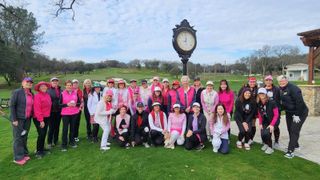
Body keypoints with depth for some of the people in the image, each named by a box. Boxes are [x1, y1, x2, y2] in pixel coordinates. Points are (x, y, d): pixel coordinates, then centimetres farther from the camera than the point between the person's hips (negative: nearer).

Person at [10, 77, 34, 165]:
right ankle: (18, 158, 9)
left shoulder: (32, 94, 8)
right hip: (18, 119, -5)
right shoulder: (17, 92, -8)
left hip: (27, 119, 6)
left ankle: (24, 154, 25)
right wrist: (14, 119, -14)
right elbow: (12, 105, -11)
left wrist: (31, 117, 8)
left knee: (24, 137, 14)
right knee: (18, 138, 0)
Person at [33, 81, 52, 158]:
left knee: (44, 134, 13)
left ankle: (42, 149, 26)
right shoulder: (37, 96, -13)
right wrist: (41, 120, -17)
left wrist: (47, 116, 7)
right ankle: (38, 152, 9)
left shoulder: (48, 95, 7)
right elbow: (37, 109, -16)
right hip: (39, 119, -7)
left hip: (46, 118, 7)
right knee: (41, 134, -6)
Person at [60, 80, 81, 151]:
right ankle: (64, 144, 8)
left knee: (72, 128, 11)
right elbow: (60, 104, -3)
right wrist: (67, 104, -19)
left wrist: (75, 104, -13)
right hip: (65, 114, -2)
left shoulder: (75, 93, 4)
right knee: (65, 129, -2)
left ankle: (72, 141, 27)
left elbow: (79, 102, 8)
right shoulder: (62, 94, -3)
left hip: (74, 113, 3)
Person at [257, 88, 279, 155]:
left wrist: (272, 125, -20)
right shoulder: (259, 104, -5)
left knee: (267, 133, -24)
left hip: (273, 121, -4)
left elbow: (276, 115, -14)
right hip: (265, 122, 4)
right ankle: (266, 143, 22)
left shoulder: (272, 103, -19)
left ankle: (270, 147, 1)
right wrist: (260, 123, -2)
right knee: (263, 134, -14)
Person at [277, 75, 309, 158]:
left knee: (294, 131, -10)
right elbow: (281, 101, 14)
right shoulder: (281, 89, 4)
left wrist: (297, 115, -24)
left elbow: (299, 102, -26)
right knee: (290, 130, 16)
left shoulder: (293, 88, -22)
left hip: (300, 113, -8)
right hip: (289, 113, 9)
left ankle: (290, 151, -9)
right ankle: (295, 145, 36)